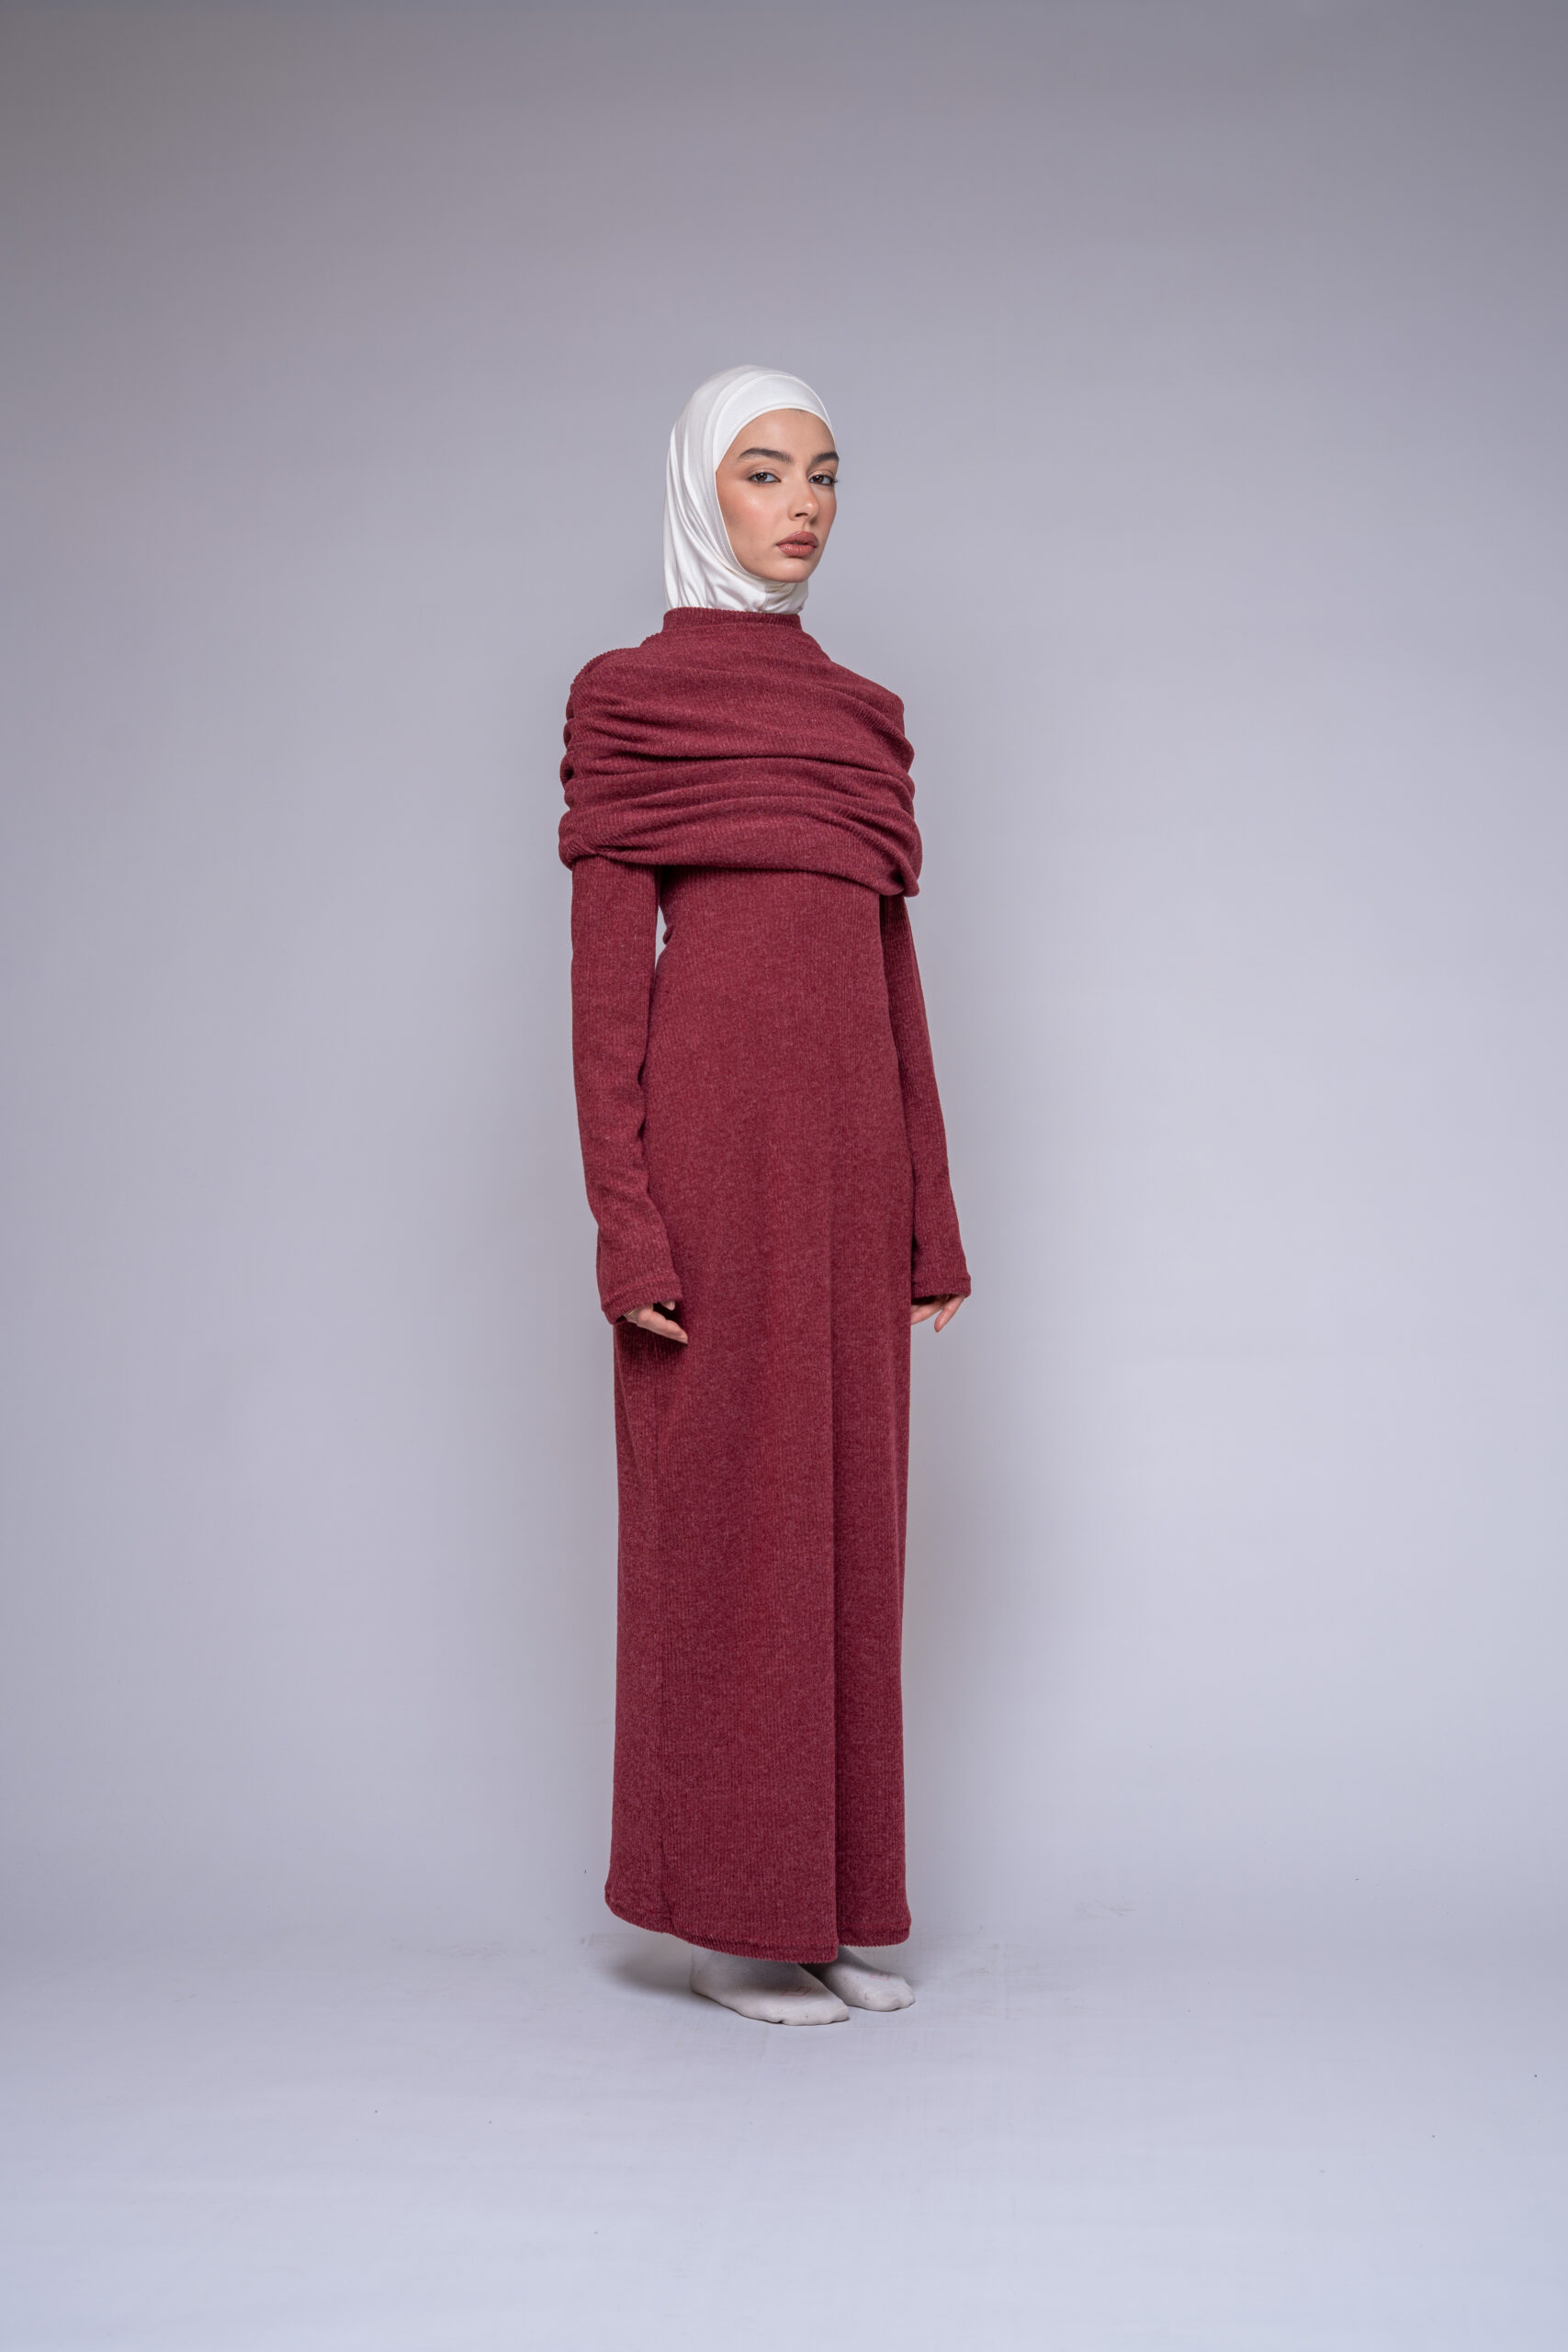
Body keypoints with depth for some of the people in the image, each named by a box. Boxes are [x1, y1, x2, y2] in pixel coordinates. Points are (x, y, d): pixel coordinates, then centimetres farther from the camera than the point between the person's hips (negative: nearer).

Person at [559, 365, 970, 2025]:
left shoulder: (861, 715, 18)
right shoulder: (629, 699, 1)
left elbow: (895, 974, 16)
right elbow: (605, 975, -5)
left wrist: (930, 1215, 12)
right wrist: (623, 1220, -14)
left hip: (848, 1151, 6)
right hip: (713, 1136, -6)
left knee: (839, 1513, 8)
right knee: (723, 1513, -1)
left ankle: (819, 1905, 20)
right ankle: (724, 1915, 12)